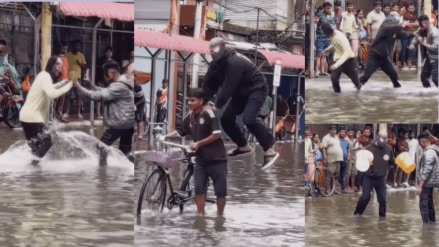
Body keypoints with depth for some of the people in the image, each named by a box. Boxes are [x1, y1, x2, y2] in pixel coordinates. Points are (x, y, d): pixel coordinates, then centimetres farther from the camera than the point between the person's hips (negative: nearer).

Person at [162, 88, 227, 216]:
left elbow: (217, 134, -19)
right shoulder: (190, 116, 5)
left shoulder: (210, 113, -14)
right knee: (199, 189, 1)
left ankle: (220, 216, 12)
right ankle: (201, 215, 7)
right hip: (201, 159, 6)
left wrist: (198, 143, -16)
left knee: (220, 190, 1)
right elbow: (180, 132, 13)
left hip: (217, 159, -6)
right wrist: (165, 137, -2)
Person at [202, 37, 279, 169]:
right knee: (226, 118, 3)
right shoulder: (217, 63, -2)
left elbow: (228, 87, -32)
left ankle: (269, 151, -26)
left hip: (256, 89, -9)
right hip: (241, 91, 9)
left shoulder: (234, 62, -30)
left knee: (248, 118, -29)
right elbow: (209, 85, -1)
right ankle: (243, 146, 25)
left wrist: (216, 105, -29)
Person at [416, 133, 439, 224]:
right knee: (429, 203, 18)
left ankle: (426, 224, -8)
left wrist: (420, 186, -25)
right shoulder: (431, 151, 11)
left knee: (423, 204, -8)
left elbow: (427, 171, -25)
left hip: (426, 182, -10)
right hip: (430, 182, 10)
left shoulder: (429, 153, -21)